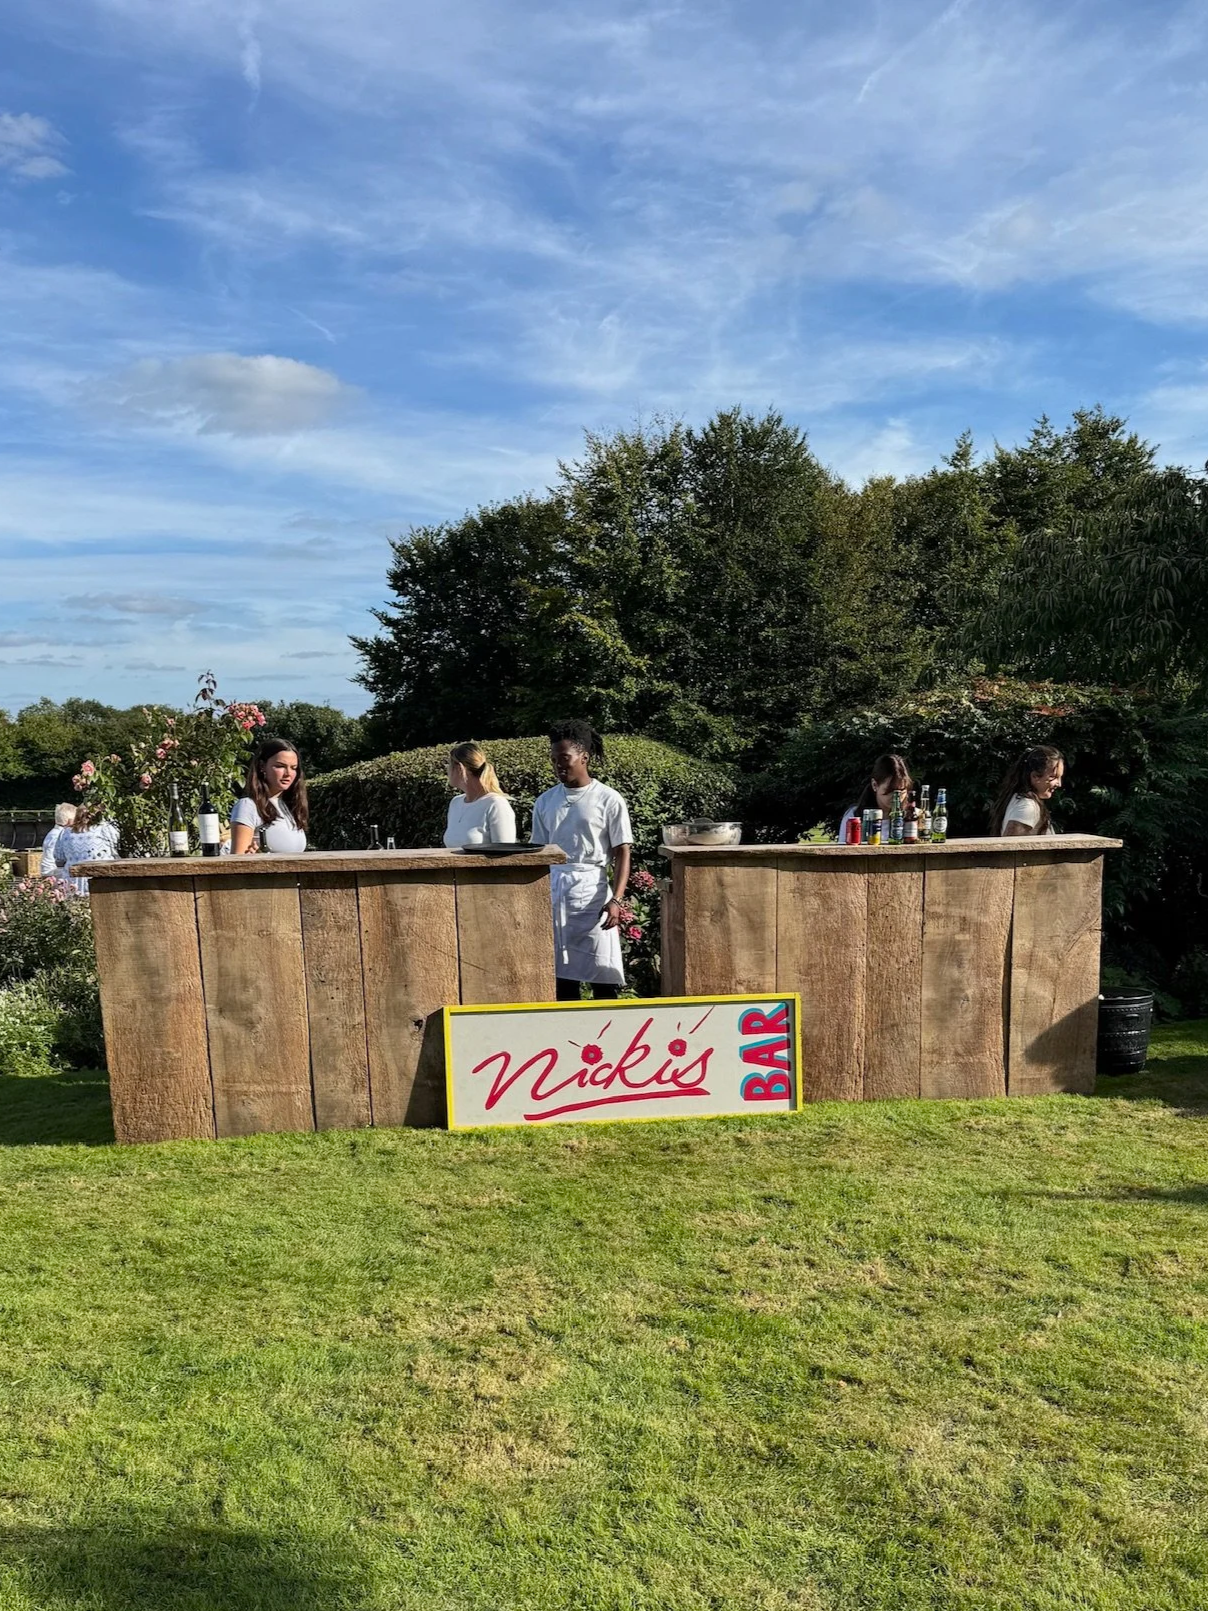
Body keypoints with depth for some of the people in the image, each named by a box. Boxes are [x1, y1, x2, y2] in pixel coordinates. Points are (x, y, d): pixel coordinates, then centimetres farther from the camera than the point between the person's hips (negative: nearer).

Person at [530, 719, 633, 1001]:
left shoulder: (608, 800, -2)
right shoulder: (545, 801, 9)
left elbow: (623, 853, -3)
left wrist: (616, 899, -13)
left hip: (591, 892, -4)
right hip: (552, 892, 4)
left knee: (601, 974, -2)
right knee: (561, 970, 7)